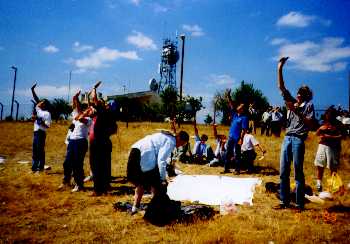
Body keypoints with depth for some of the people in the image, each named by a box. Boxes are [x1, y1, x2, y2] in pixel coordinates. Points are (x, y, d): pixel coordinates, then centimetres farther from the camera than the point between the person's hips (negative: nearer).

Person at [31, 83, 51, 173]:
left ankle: (40, 167, 5)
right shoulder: (38, 109, 11)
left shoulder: (47, 113, -10)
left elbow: (47, 126, -15)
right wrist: (33, 90, 9)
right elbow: (36, 99, 14)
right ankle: (34, 166, 20)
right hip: (36, 132, 8)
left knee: (40, 150, -3)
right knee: (35, 150, 12)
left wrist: (39, 120, -22)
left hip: (41, 133, -8)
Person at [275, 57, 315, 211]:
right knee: (283, 172, 6)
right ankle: (284, 202, 14)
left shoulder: (309, 105, 5)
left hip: (298, 140, -5)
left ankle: (299, 204, 7)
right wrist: (279, 69, 7)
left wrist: (297, 112, -13)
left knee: (298, 173, -2)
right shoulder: (292, 102, 17)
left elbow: (310, 123, -8)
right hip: (287, 138, 5)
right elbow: (281, 87, 13)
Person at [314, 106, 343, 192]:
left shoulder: (338, 124, -1)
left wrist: (329, 137, -17)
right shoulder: (324, 123, 13)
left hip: (333, 147, -4)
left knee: (333, 168, -2)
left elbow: (341, 136, -10)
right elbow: (317, 134, 13)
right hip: (322, 146, 5)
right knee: (319, 165, 4)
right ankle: (319, 184, 13)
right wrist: (320, 129, -7)